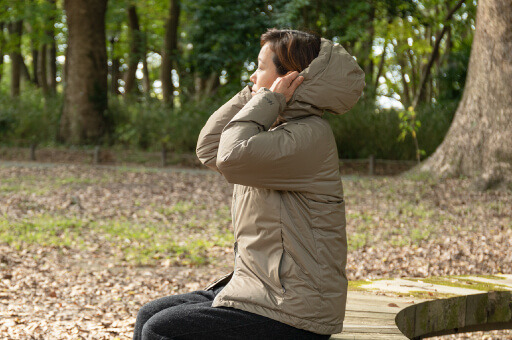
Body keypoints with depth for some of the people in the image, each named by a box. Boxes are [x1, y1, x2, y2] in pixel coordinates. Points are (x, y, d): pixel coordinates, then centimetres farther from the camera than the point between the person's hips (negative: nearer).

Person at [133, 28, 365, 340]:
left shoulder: (310, 135, -18)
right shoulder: (279, 130, 14)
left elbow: (232, 158, -31)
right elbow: (209, 149, 16)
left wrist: (268, 100, -16)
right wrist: (251, 95, 8)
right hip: (262, 289, 10)